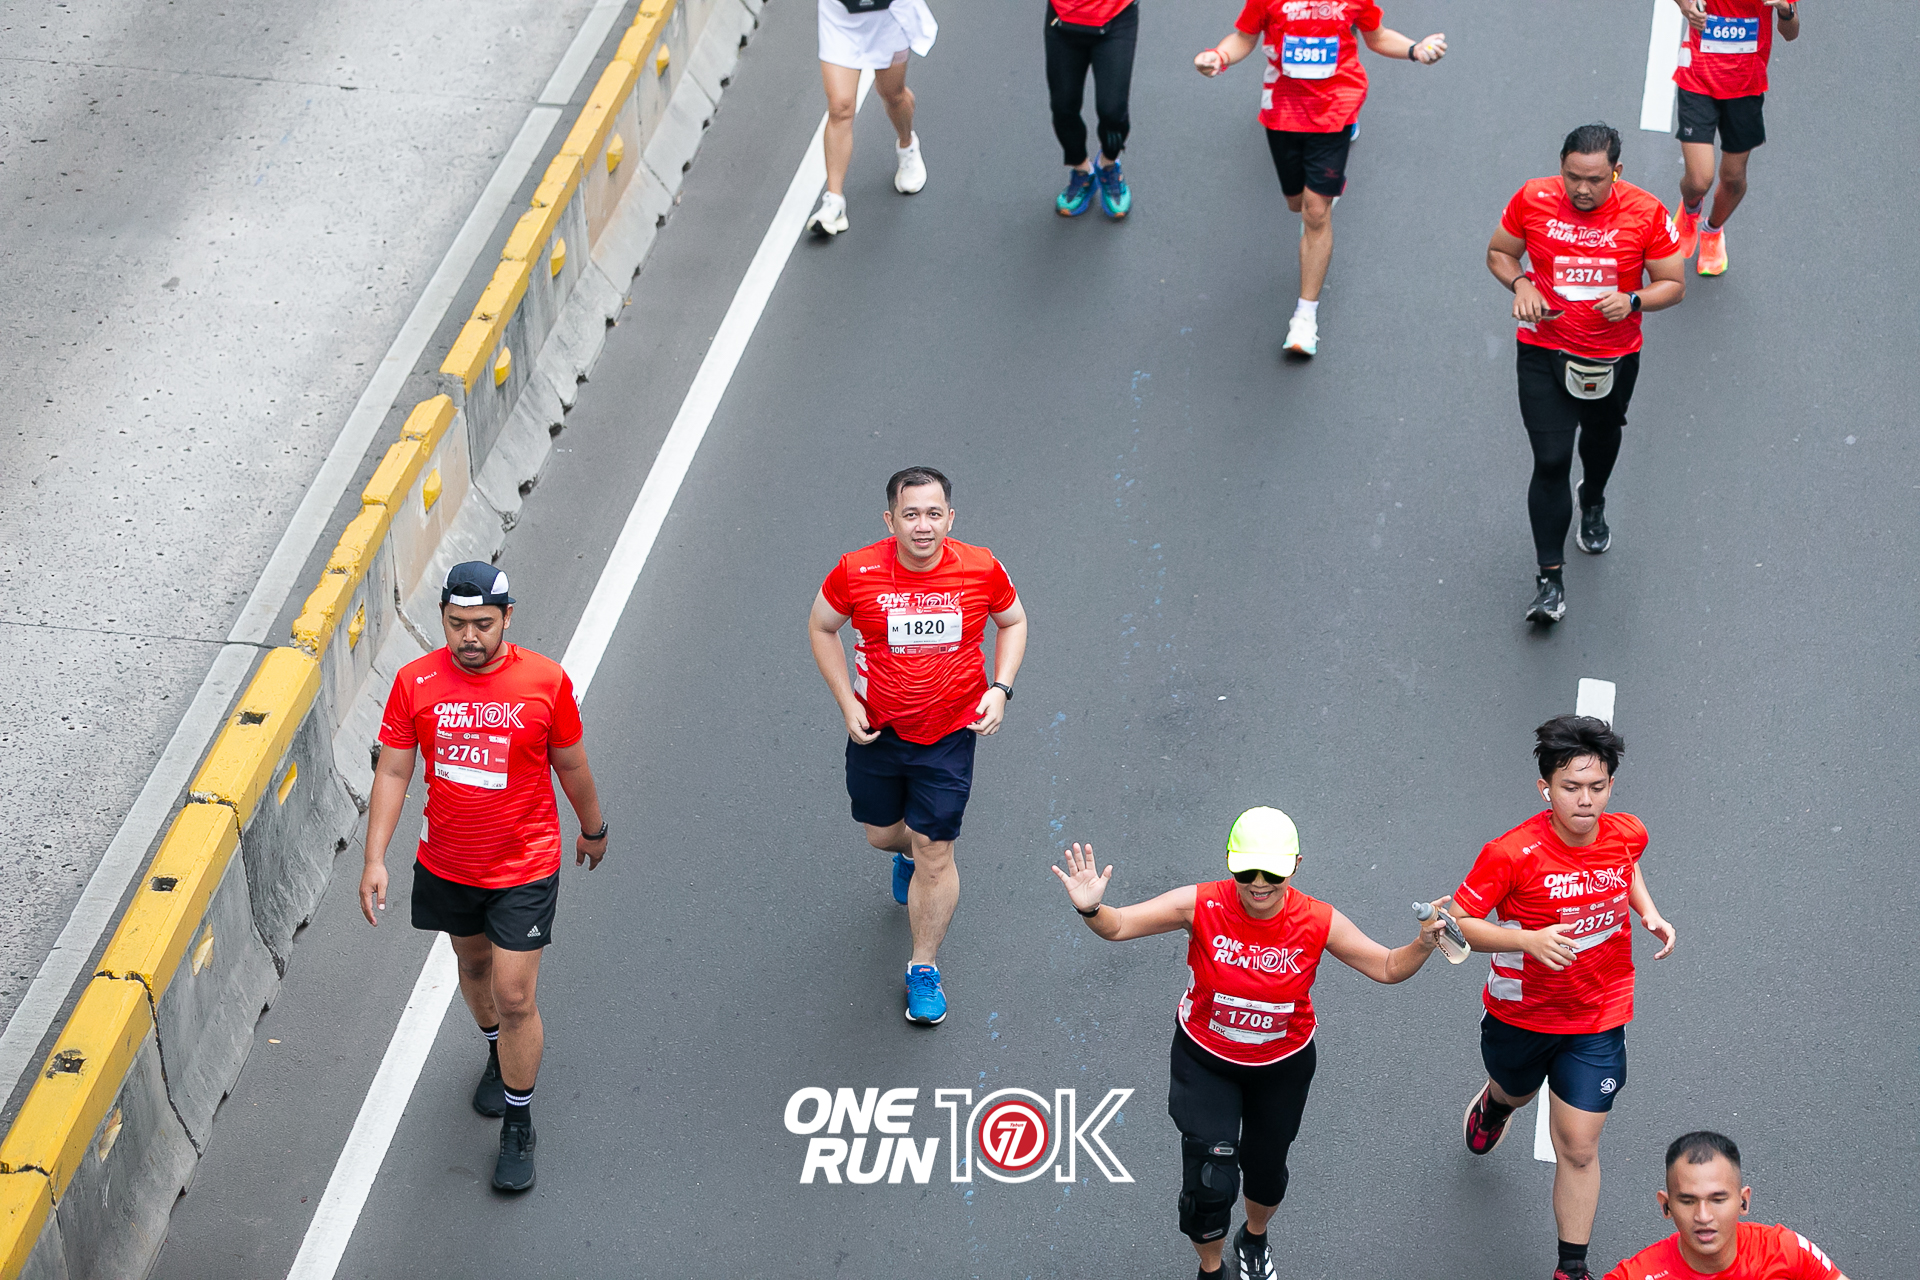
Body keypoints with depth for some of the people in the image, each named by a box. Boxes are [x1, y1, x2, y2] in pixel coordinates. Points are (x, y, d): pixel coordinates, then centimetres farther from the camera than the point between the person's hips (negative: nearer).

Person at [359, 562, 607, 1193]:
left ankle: (518, 1128, 15)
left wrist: (593, 830, 13)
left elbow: (572, 766, 0)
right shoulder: (415, 683, -11)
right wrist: (375, 859, -10)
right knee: (473, 965, 24)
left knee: (515, 998, -2)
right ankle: (499, 1055, 54)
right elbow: (393, 773, -5)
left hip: (524, 868, -3)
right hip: (446, 866, 3)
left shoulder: (546, 681, -15)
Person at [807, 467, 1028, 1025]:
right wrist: (847, 703, -6)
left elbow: (1013, 622, 6)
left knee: (935, 851, -1)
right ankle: (909, 855, 58)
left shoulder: (982, 570, -15)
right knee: (882, 833, 19)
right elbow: (821, 627, 1)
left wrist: (999, 689, -8)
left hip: (950, 732, -1)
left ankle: (923, 968, 17)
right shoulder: (856, 572, -17)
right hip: (876, 728, 1)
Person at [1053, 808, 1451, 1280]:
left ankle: (1255, 1238, 59)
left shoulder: (1317, 922, -23)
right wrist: (1091, 910, -48)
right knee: (1210, 1183, -8)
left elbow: (1388, 968, -12)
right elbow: (1117, 926, -25)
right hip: (1205, 1059, -2)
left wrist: (1424, 943, -32)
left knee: (1266, 1167, 23)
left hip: (1283, 1063, 2)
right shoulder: (1201, 905, -27)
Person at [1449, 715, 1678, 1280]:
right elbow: (1461, 923, -23)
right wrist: (1529, 939, -37)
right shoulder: (1512, 853, -29)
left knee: (1578, 1147, 1)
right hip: (1520, 1013, -1)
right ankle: (1494, 1104, 70)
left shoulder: (1628, 832, -14)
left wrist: (1650, 914, -5)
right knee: (1516, 1091, 31)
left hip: (1597, 1021, 1)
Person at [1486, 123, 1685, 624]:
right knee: (1550, 461, -10)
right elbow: (1498, 252, 5)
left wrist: (1633, 300, -24)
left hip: (1614, 358, 2)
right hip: (1543, 353, -1)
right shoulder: (1532, 199, -12)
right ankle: (1549, 579, -2)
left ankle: (1593, 503, 61)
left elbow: (1674, 285, -4)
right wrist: (1520, 283, -16)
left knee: (1601, 439, 26)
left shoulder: (1645, 213, -14)